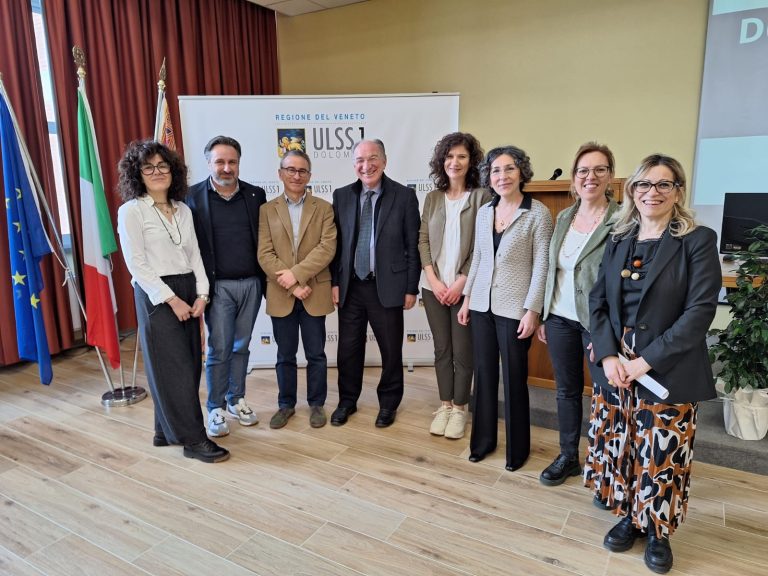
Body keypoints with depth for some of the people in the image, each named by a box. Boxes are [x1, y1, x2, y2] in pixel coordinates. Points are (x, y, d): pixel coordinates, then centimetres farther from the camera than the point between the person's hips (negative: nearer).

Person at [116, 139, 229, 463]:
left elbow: (194, 254, 11)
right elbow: (136, 264, -10)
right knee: (174, 368, -3)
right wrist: (171, 299, -15)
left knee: (190, 364, 8)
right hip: (156, 296, -6)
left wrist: (201, 293, -2)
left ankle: (167, 431, 24)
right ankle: (194, 440, 7)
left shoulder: (183, 210, 12)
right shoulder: (131, 210, -5)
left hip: (188, 293, 6)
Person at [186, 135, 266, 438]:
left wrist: (266, 279, 3)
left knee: (241, 346, 14)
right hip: (218, 286, -3)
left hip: (251, 284, 3)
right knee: (219, 349, 1)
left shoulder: (255, 195, 5)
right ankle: (216, 408, 17)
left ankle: (236, 399, 29)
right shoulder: (193, 197, -4)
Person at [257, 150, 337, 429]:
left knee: (316, 354, 9)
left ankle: (316, 404, 25)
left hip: (315, 293, -1)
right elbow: (264, 254, -4)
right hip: (281, 295, 1)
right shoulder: (267, 210, 5)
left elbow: (327, 248, -8)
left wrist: (297, 273, -17)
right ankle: (286, 404, 28)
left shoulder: (323, 208, 4)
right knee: (285, 355, 13)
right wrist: (293, 286, -13)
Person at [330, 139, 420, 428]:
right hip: (350, 286, 3)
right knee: (348, 348, 12)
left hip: (388, 286, -2)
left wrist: (411, 287, -5)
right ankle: (347, 401, 32)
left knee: (391, 349, 10)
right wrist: (334, 281, 2)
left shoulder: (404, 196, -4)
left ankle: (388, 403, 31)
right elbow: (335, 243, 7)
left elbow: (413, 246, -4)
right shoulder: (341, 196, 5)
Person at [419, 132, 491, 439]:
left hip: (465, 286, -4)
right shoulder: (432, 198, 8)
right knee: (441, 349, 12)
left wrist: (461, 282, -13)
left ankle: (460, 408, 22)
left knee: (462, 351, 4)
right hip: (434, 286, 4)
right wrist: (433, 280, -6)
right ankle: (445, 405, 26)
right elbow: (423, 240, 5)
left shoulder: (482, 196, -5)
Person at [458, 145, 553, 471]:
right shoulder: (483, 212, 8)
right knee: (484, 374, 12)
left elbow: (541, 266, -9)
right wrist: (467, 298, 11)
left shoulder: (538, 214, -8)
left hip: (515, 309, -5)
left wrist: (532, 311, -13)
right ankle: (483, 440, 28)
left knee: (514, 379, 6)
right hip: (482, 306, 5)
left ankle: (517, 448, 24)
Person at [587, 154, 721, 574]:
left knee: (662, 456, 6)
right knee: (618, 447, 12)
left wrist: (647, 361, -18)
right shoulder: (618, 241, 7)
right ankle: (629, 516, 35)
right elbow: (597, 302, 4)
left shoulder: (699, 241, -7)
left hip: (669, 373, -4)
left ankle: (658, 531, 30)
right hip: (616, 367, 4)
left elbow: (700, 311, -15)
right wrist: (608, 355, -10)